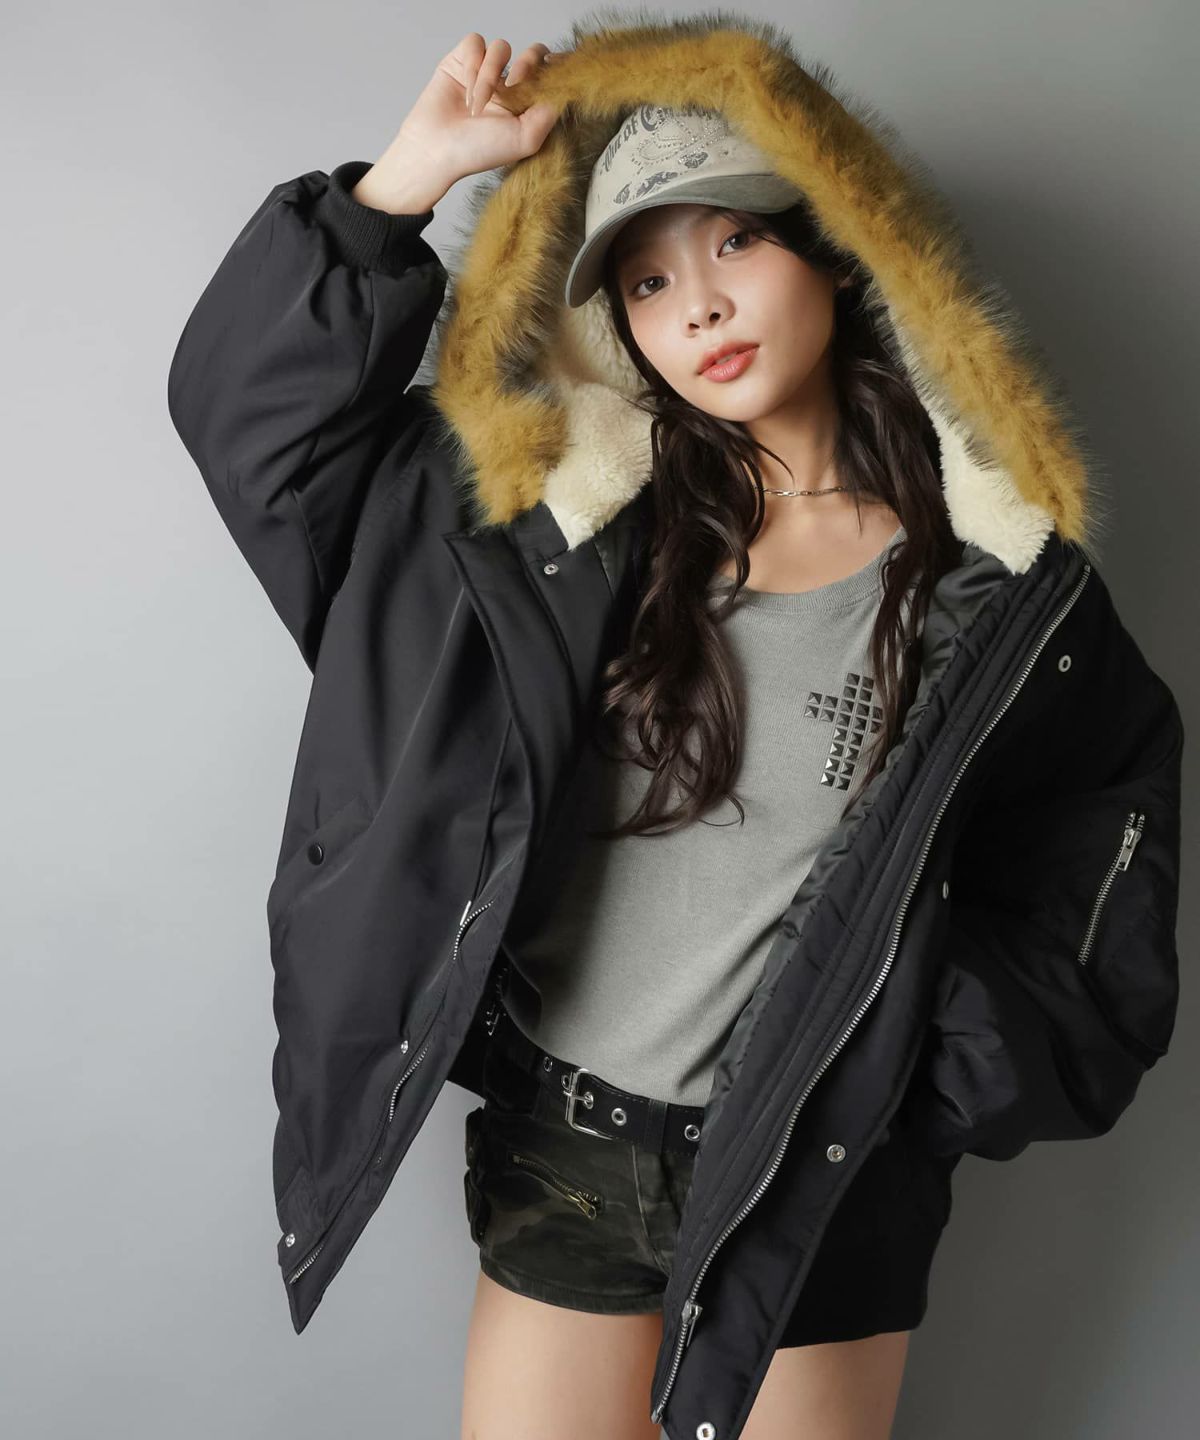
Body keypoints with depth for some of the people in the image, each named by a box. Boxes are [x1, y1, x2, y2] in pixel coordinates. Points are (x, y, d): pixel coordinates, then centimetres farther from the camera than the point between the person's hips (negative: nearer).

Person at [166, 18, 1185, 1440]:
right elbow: (253, 404, 0)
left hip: (823, 1172, -1)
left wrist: (991, 1046, 1)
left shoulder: (991, 565, -6)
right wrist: (417, 170, -8)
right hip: (560, 1152, 2)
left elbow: (1116, 787, 9)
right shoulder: (573, 509, -2)